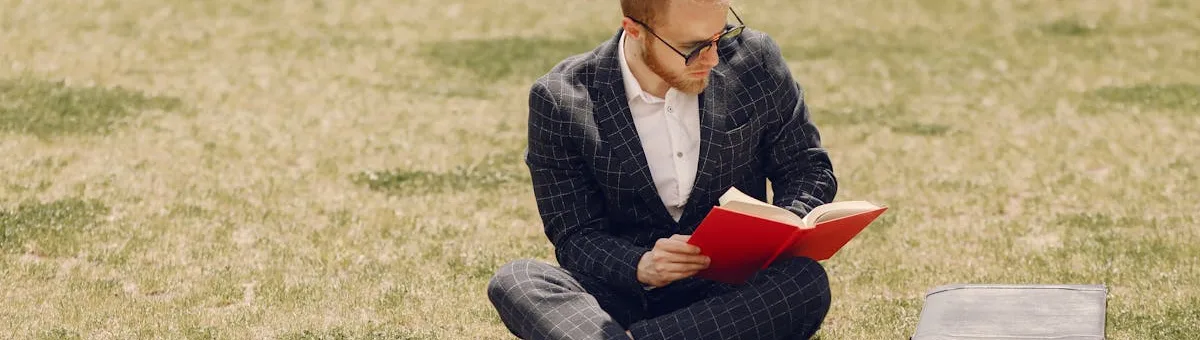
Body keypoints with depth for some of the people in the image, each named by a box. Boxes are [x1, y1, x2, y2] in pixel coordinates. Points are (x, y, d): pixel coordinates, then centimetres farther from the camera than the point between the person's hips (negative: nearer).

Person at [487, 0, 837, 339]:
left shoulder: (755, 59, -1)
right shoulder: (561, 102, -7)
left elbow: (808, 166, 9)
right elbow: (574, 236, -5)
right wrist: (640, 267, -26)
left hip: (734, 292, 1)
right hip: (625, 295, -1)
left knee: (807, 282, -32)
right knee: (513, 280, -28)